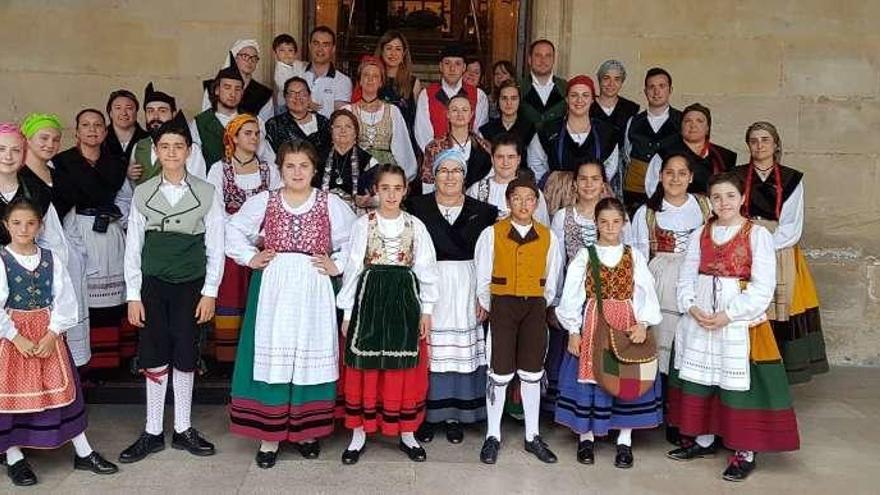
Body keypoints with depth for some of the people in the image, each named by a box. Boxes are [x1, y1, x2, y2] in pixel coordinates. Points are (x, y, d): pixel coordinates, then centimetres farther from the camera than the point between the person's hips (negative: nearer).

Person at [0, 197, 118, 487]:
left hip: (47, 333, 3)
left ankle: (83, 453, 16)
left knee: (62, 389, 7)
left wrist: (52, 334, -12)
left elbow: (64, 299, -2)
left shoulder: (50, 258, 0)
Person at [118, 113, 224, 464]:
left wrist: (210, 292, -5)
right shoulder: (143, 193, 3)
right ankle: (153, 433, 18)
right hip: (153, 284, 1)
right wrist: (133, 295, -1)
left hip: (190, 286, -1)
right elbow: (133, 247, 4)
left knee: (185, 356, 6)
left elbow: (215, 247, 0)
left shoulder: (206, 193, -1)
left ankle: (183, 429, 20)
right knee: (154, 357, 6)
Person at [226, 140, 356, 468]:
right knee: (271, 358, -1)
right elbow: (234, 229, 16)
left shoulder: (330, 203, 4)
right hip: (273, 288, 0)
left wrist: (337, 265, -1)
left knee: (312, 357, 3)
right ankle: (269, 435, 7)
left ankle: (307, 431, 16)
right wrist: (249, 258, 5)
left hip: (313, 290, 0)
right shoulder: (264, 201, 7)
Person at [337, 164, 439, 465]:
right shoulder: (363, 224, 1)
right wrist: (347, 311, -1)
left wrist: (426, 309, 2)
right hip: (370, 297, -1)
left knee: (405, 369, 6)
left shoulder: (415, 226, 4)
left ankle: (407, 433, 19)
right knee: (365, 368, 3)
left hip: (405, 298, 1)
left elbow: (426, 269, 6)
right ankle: (359, 433, 16)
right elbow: (352, 268, 1)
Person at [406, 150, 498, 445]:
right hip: (428, 284, -1)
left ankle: (456, 415, 16)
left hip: (466, 288, 1)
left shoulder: (481, 211, 7)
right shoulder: (417, 207, 3)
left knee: (463, 349, 3)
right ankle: (425, 414, 12)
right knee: (428, 348, -1)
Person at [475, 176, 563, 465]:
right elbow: (482, 277, 3)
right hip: (502, 304, -2)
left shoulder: (548, 237, 5)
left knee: (532, 373, 8)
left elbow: (552, 280, 11)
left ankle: (532, 437, 19)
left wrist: (542, 306, 7)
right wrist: (488, 306, 5)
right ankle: (493, 437, 11)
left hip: (535, 306, 2)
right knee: (501, 373, -2)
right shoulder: (492, 234, -2)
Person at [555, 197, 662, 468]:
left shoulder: (634, 256, 6)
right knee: (589, 377, 1)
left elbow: (646, 293, -1)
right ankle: (586, 437, 15)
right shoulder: (584, 256, 2)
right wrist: (573, 330, -5)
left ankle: (624, 441, 14)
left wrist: (642, 324, -14)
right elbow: (571, 295, 0)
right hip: (592, 324, -1)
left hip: (627, 325, 1)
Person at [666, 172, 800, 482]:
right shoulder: (699, 235, 9)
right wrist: (691, 307, -11)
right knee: (699, 378, 10)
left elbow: (763, 287, -10)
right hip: (699, 319, 5)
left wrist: (729, 314, -17)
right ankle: (703, 439, 27)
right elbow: (687, 277, 8)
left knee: (740, 383, -3)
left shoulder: (758, 234, -5)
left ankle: (745, 452, 9)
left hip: (742, 320, -4)